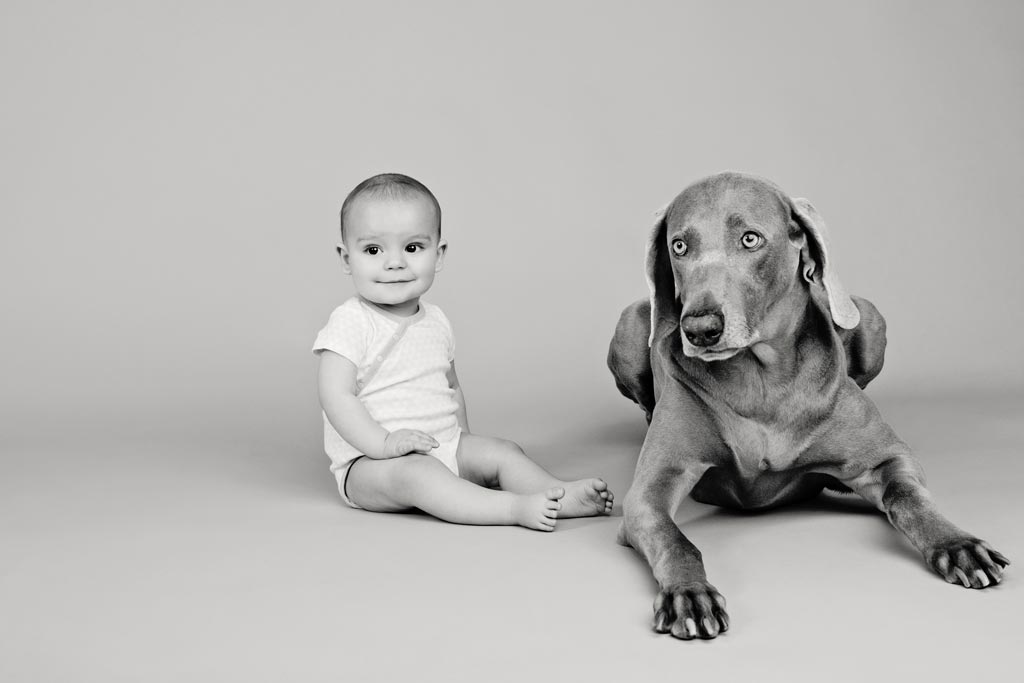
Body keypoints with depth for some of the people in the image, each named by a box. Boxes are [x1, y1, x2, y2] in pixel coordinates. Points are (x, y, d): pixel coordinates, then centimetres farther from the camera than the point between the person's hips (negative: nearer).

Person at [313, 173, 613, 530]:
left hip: (445, 450, 8)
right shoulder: (349, 323, -12)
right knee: (416, 473, -34)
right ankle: (516, 508, -44)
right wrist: (382, 443, -26)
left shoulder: (436, 322, 11)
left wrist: (464, 441, 12)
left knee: (502, 451, -7)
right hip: (368, 462, -8)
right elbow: (336, 397, -18)